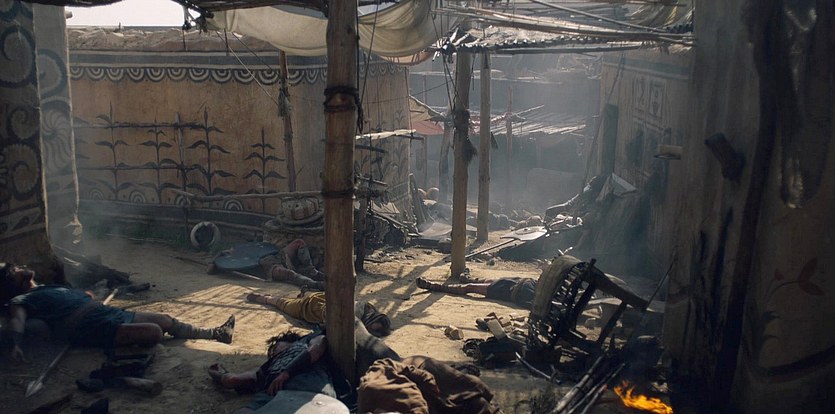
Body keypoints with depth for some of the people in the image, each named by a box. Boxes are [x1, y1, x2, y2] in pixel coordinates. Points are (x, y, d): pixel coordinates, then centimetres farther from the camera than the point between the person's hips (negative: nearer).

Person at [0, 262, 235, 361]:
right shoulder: (20, 301, 2)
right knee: (154, 331, -27)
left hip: (111, 313, 9)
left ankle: (215, 333, 21)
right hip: (94, 329, -9)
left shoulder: (49, 289, 28)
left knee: (167, 321, 10)